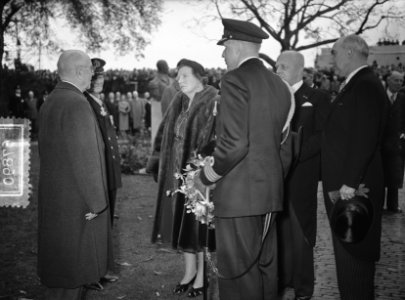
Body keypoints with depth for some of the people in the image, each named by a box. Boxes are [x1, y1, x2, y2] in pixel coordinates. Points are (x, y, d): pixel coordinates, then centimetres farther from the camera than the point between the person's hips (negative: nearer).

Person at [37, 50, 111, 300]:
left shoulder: (49, 102, 10)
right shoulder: (77, 104, -19)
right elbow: (84, 159, -22)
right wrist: (95, 203, -17)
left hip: (52, 197, 10)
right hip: (76, 202, -9)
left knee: (59, 264, 19)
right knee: (72, 266, 0)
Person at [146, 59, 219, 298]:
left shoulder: (213, 103, -14)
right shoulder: (179, 103, 8)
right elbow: (167, 136, 14)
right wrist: (157, 163, 7)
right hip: (178, 173, 7)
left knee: (199, 223, 3)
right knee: (182, 222, 13)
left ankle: (202, 275, 18)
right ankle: (189, 270, 27)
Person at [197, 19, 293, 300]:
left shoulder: (235, 79, -12)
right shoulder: (279, 84, 11)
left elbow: (234, 143, -19)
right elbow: (279, 140, 14)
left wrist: (207, 176, -5)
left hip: (238, 192, -8)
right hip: (271, 190, 8)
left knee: (239, 272, 2)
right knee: (266, 266, 17)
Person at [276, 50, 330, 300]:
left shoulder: (318, 98, -1)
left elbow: (321, 136, -9)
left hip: (301, 175, -4)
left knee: (300, 230, 2)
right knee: (280, 229, 9)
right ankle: (282, 278, 23)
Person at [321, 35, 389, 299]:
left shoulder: (365, 86, -16)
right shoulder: (359, 84, 15)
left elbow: (364, 139, -23)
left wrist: (349, 183, -24)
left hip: (354, 188, -10)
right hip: (345, 183, 10)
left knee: (353, 255, -2)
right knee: (350, 251, 17)